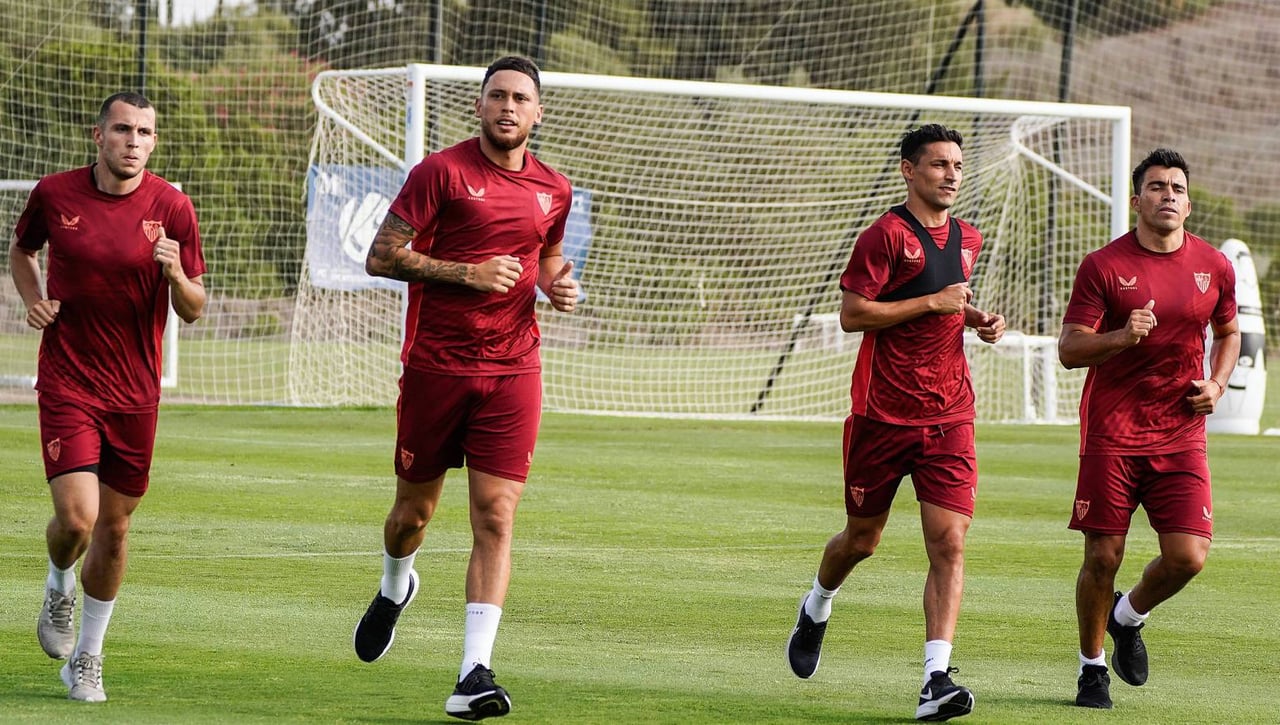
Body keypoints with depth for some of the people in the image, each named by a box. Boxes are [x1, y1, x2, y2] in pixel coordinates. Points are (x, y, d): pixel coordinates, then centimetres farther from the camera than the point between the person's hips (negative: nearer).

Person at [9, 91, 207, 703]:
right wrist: (32, 298, -1)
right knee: (76, 517, -14)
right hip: (66, 382, -1)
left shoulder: (172, 208, -4)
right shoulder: (54, 194, -4)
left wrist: (175, 275, -20)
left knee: (114, 526, 7)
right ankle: (59, 589, 22)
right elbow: (22, 249, 18)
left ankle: (87, 656, 24)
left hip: (135, 390, 1)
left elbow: (193, 310, 1)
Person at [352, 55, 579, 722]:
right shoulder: (441, 171, -5)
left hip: (512, 372, 2)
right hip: (435, 365, -2)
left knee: (495, 518, -10)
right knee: (414, 509, 11)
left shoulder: (553, 190, 9)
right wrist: (466, 273, -17)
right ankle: (394, 589, 47)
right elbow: (382, 255, -8)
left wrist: (559, 284, 5)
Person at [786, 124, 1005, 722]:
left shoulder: (967, 240, 13)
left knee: (949, 543, -12)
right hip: (882, 414, -4)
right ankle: (816, 608, 45)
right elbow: (852, 314, -14)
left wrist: (975, 319, 10)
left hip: (948, 415, 4)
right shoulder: (886, 235, -9)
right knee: (862, 539, 12)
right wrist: (933, 303, -17)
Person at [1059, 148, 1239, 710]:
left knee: (1188, 556, -9)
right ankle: (1092, 665, 20)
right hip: (1111, 434, -2)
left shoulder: (1214, 267, 6)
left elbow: (1228, 332, 23)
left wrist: (1216, 384, 4)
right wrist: (1122, 336, -25)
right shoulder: (1103, 266, -5)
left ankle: (1129, 617, 23)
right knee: (1103, 557, -1)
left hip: (1180, 434, 2)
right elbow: (1069, 348, -6)